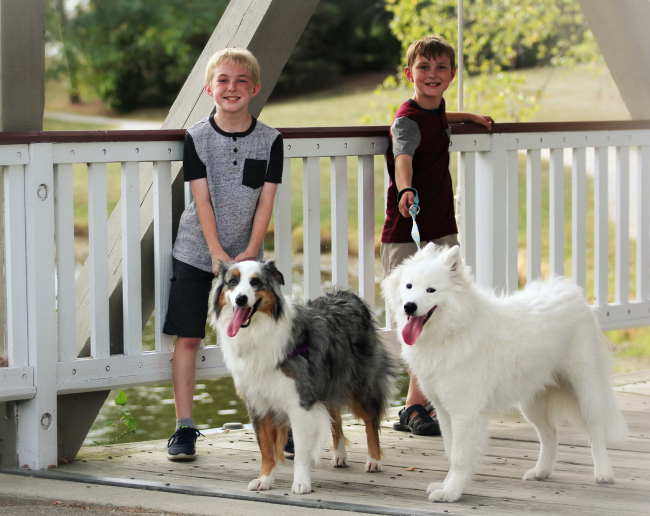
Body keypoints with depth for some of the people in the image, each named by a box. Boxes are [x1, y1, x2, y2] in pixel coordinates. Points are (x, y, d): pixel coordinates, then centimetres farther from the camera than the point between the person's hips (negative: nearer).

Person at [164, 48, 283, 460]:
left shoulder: (270, 140, -2)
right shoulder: (197, 138, -5)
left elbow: (265, 202, -4)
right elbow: (202, 200, -9)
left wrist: (249, 253, -12)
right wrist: (218, 255, -16)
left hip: (247, 255, 1)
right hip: (197, 252, -1)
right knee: (188, 337, -3)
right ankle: (185, 429, 3)